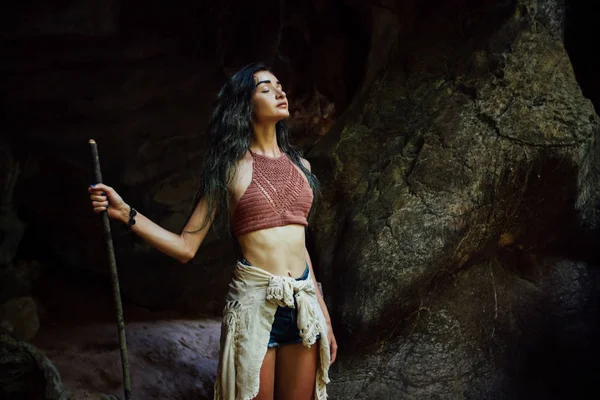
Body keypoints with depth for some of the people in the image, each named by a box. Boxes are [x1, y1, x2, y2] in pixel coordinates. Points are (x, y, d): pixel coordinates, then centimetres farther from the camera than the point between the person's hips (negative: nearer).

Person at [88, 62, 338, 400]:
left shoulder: (299, 165, 11)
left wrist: (324, 314, 16)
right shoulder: (232, 169, -3)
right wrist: (125, 213, -15)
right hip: (255, 302, -4)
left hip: (304, 303, 5)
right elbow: (186, 247, -4)